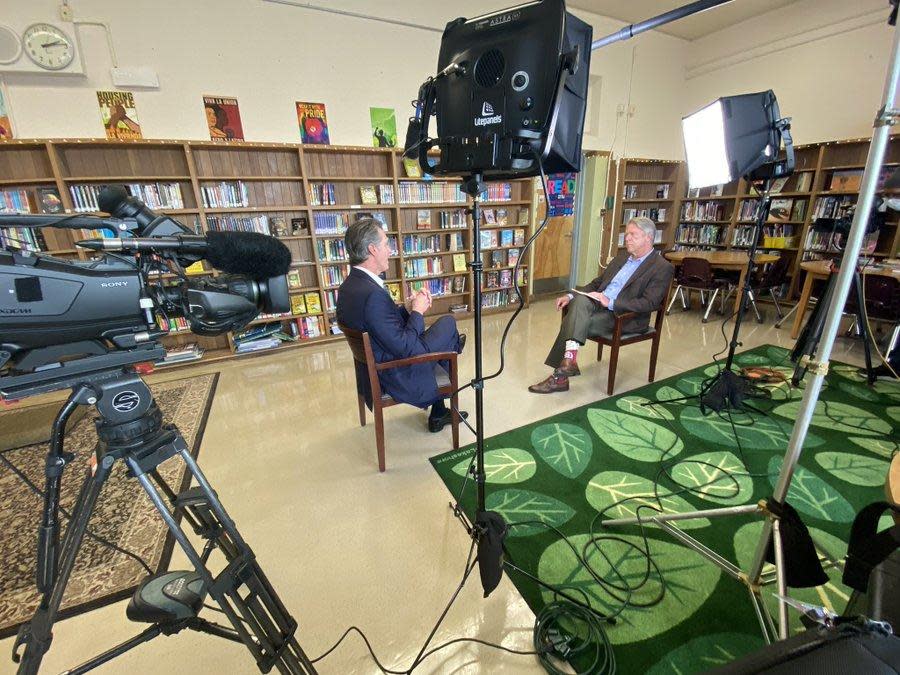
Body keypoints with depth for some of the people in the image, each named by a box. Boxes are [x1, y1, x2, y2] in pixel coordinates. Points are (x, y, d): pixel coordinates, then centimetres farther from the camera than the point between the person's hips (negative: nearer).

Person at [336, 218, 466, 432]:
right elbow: (405, 348, -27)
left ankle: (438, 414, 37)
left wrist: (407, 308, -6)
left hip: (372, 370, 9)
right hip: (396, 377, -9)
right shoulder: (372, 294, -31)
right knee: (448, 322, 4)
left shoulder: (348, 286, -1)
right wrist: (417, 311, -14)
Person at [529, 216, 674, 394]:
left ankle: (560, 376, -20)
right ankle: (570, 358, -34)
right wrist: (571, 296, 4)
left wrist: (610, 302, -23)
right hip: (598, 304, 6)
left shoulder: (663, 268, -3)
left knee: (571, 321, -26)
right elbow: (597, 283, 21)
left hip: (625, 317, -6)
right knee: (580, 300, -28)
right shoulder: (621, 257, 20)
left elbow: (649, 303, -14)